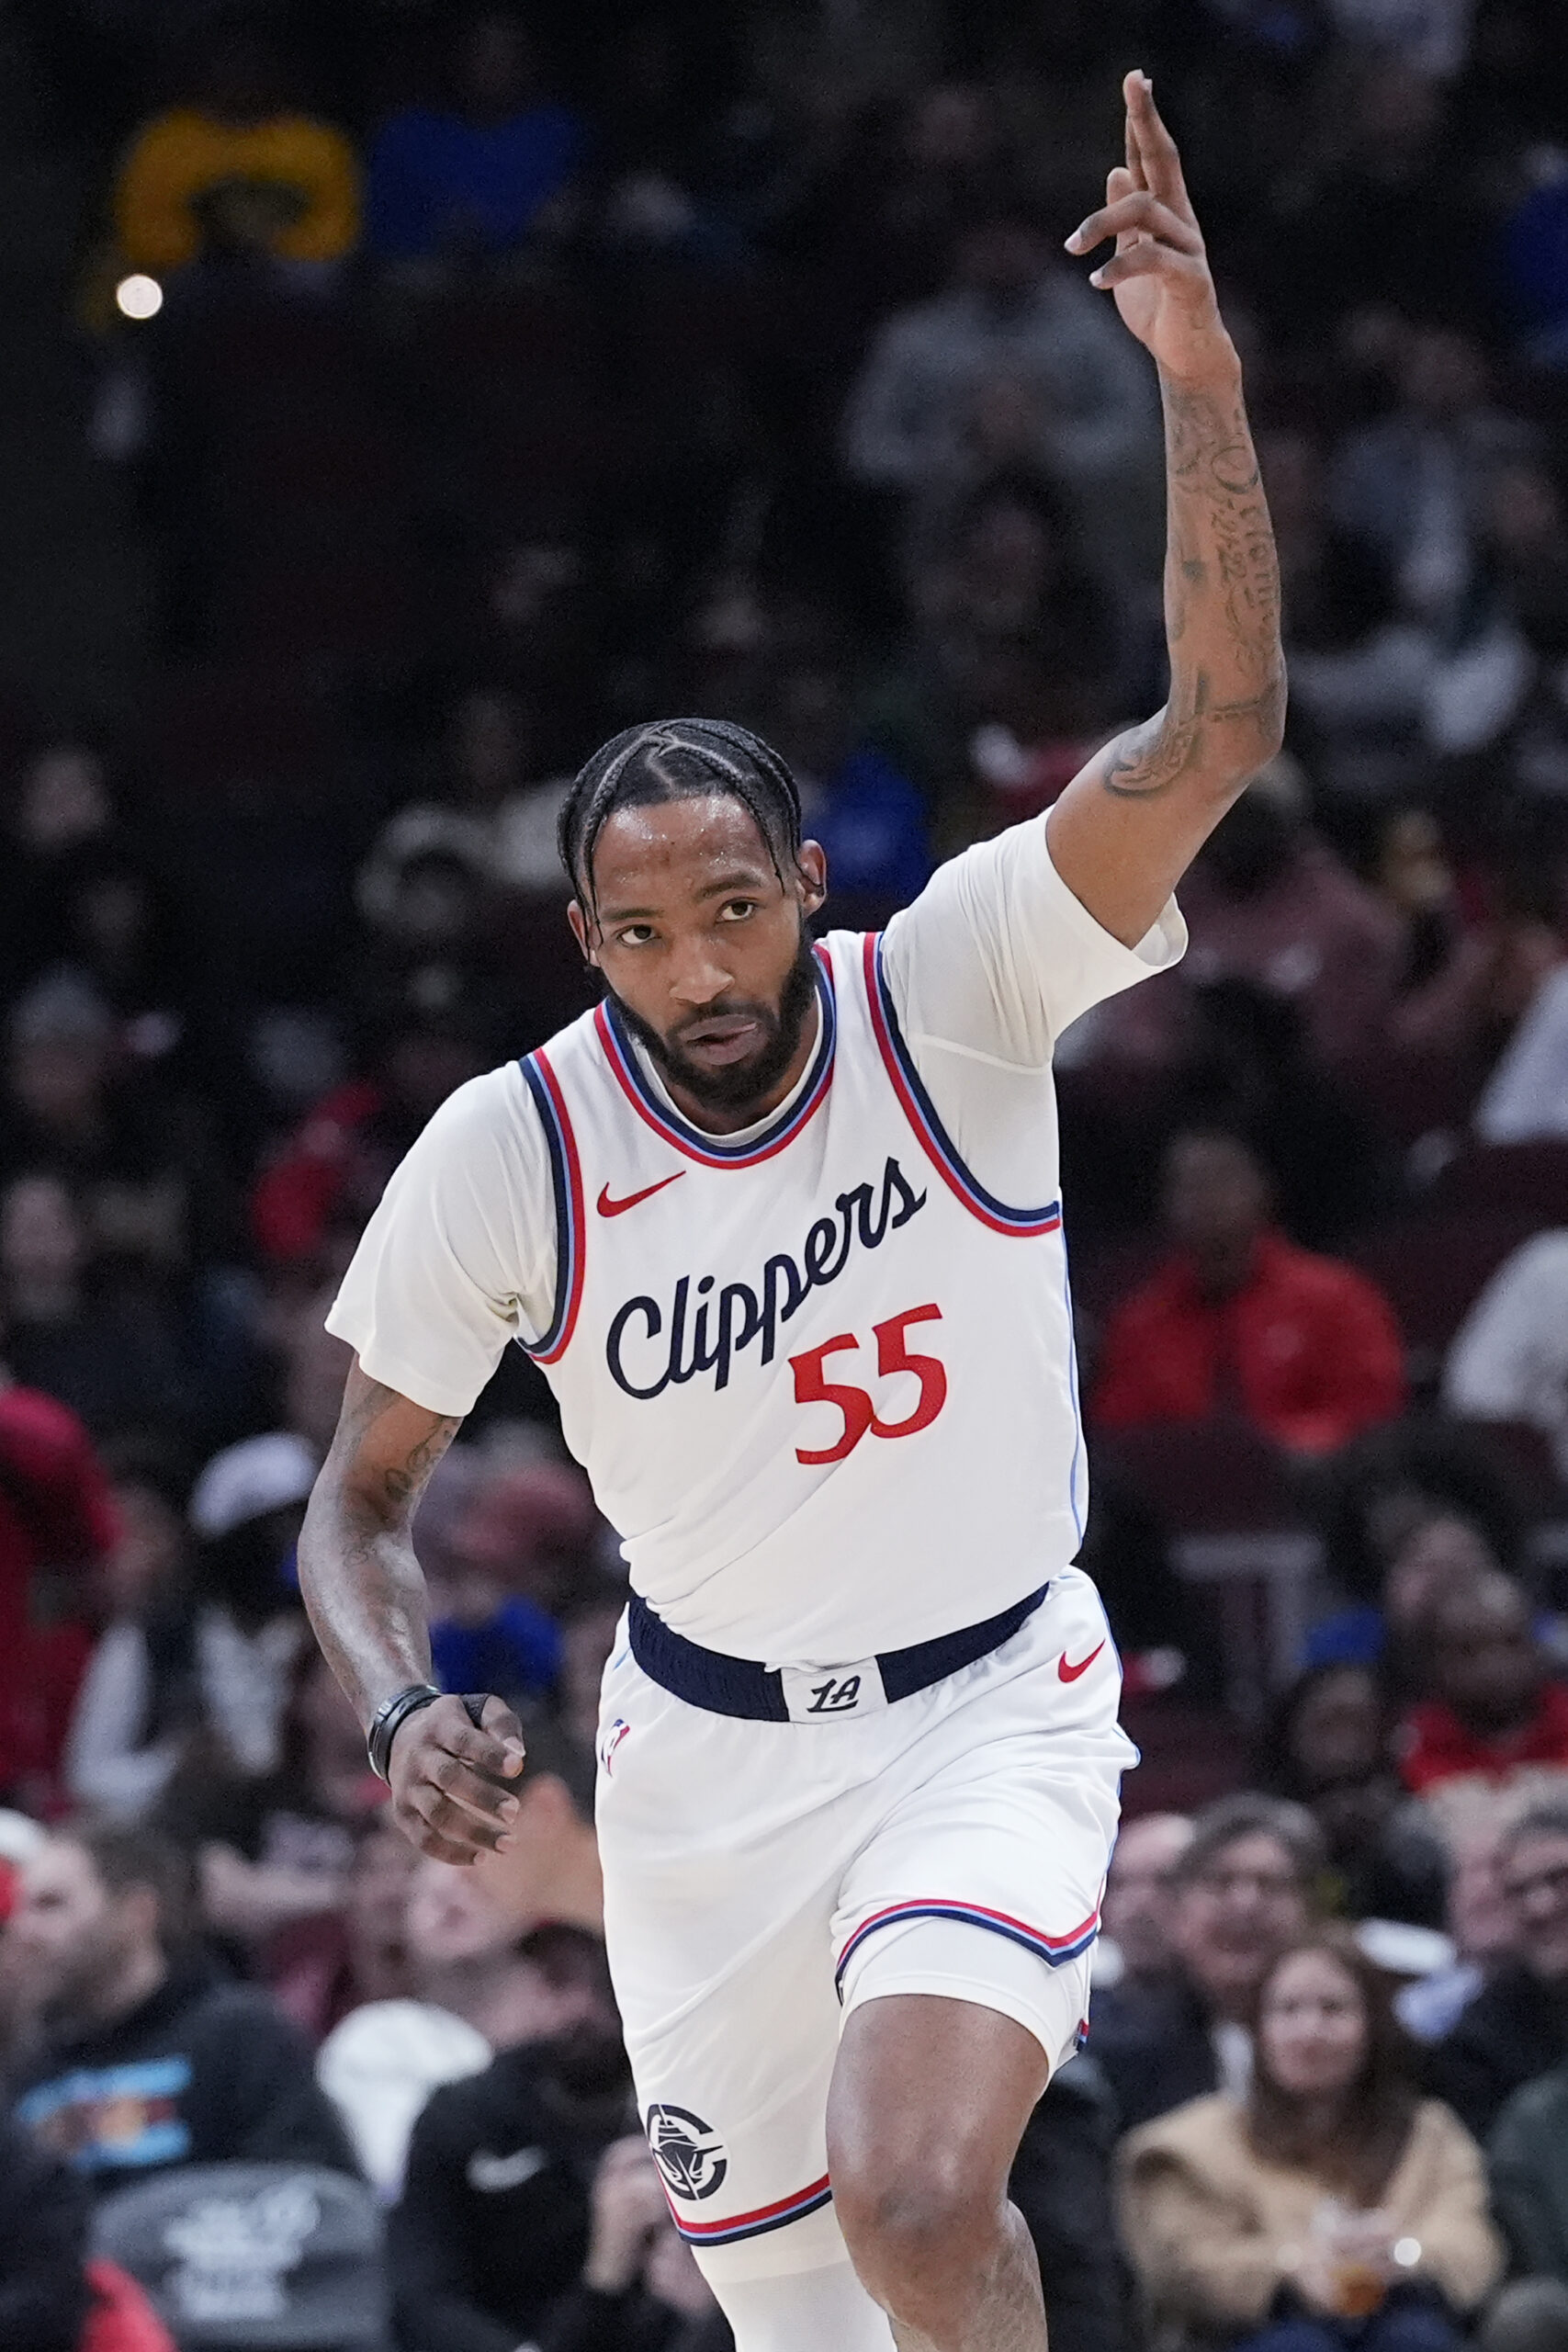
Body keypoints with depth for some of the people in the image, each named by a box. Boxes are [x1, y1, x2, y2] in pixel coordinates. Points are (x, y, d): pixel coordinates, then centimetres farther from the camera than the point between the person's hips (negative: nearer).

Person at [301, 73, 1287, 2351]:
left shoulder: (951, 997, -15)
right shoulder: (506, 1153, -11)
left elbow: (1222, 726, -26)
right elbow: (364, 1493, 1)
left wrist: (1197, 372, -37)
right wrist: (408, 1707, -20)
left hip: (988, 1710, -2)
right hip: (707, 1750, 2)